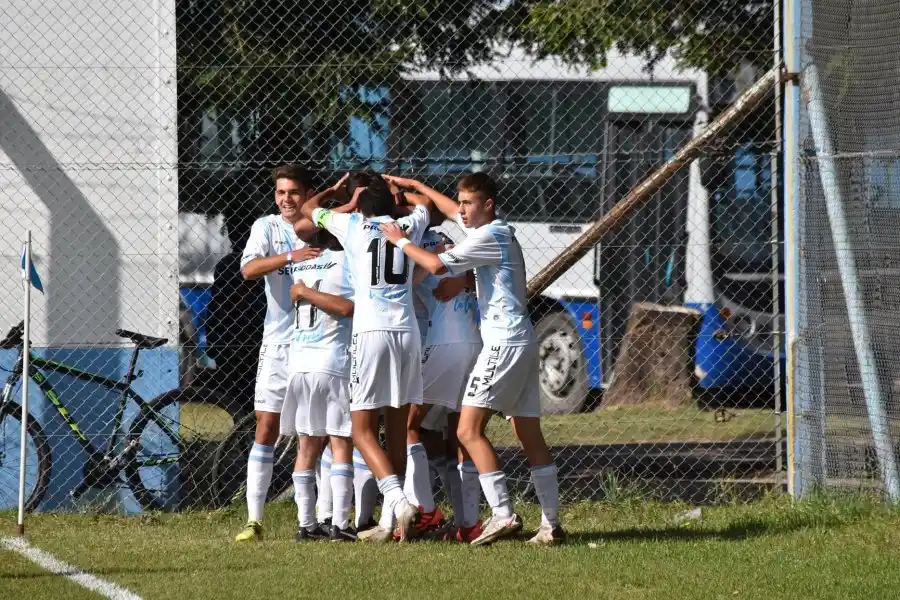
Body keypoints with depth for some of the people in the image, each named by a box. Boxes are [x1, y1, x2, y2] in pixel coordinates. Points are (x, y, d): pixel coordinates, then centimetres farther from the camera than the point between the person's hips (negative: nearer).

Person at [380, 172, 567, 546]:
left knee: (469, 430, -14)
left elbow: (437, 265, -20)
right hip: (522, 343, 10)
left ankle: (503, 514, -22)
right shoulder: (500, 231, 17)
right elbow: (451, 211, 35)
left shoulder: (489, 236, -11)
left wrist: (401, 240, -7)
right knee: (530, 437, 9)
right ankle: (551, 524, 8)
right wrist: (415, 186, 39)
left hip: (504, 343, -10)